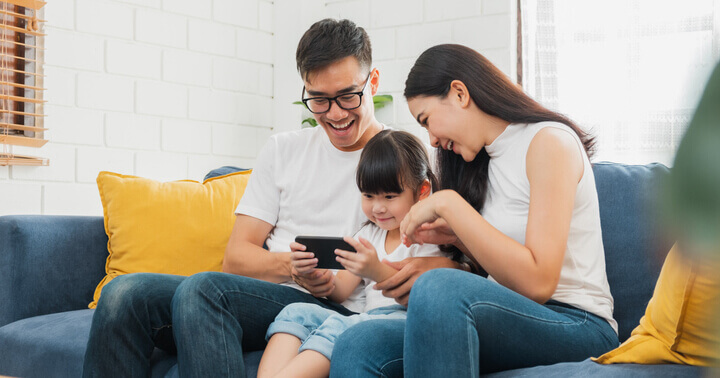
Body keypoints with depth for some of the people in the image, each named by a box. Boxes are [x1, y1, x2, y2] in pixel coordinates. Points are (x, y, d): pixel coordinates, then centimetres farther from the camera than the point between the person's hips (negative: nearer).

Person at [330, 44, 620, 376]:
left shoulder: (549, 141, -8)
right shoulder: (485, 162, 18)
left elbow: (537, 283, -19)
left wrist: (447, 204, -16)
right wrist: (456, 236, 5)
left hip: (578, 327, -7)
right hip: (511, 323, 7)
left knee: (439, 287, -35)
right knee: (357, 346, -19)